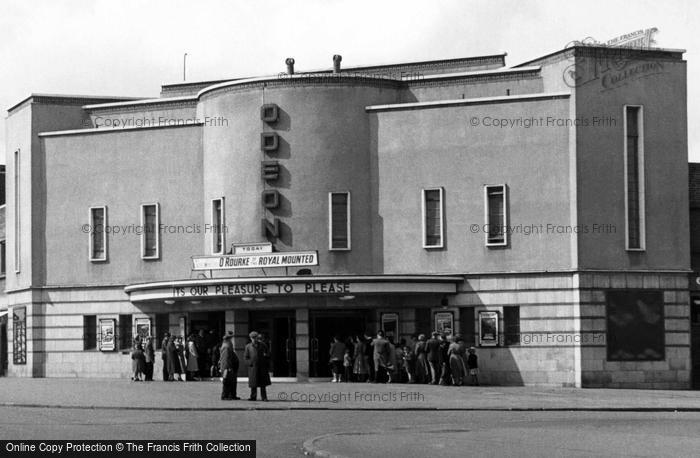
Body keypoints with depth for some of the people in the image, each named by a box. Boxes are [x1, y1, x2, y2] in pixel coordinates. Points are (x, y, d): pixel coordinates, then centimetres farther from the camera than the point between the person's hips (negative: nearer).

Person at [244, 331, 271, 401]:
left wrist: (266, 355, -9)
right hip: (253, 367, -1)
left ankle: (264, 397, 4)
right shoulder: (248, 346, 8)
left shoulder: (262, 345, 11)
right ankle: (253, 397, 6)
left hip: (262, 367, 1)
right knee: (253, 383, -1)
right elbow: (245, 357, 7)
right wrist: (250, 363, -9)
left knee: (263, 383, 0)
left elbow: (268, 353, 14)